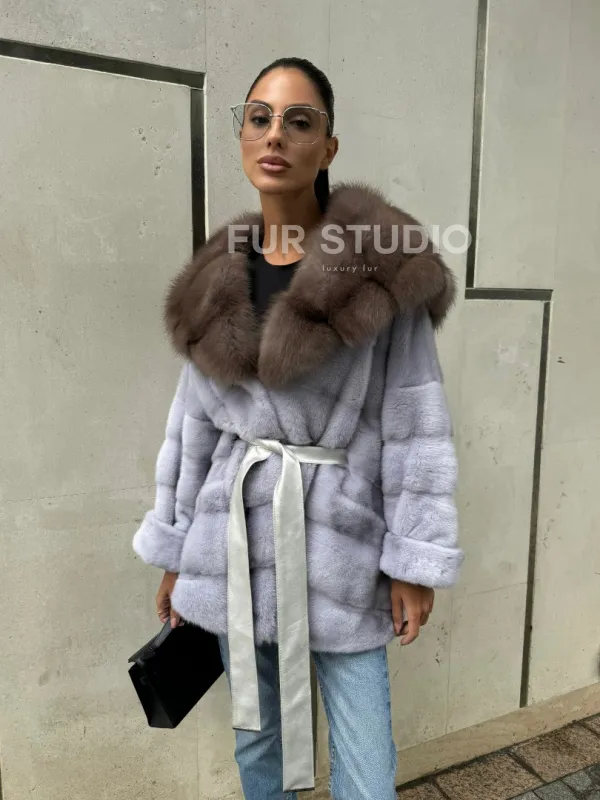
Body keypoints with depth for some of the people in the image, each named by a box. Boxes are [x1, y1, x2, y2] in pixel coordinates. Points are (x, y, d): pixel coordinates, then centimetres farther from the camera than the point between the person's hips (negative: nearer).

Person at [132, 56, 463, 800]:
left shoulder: (384, 268, -8)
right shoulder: (216, 282, 4)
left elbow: (415, 421, -7)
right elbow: (193, 423, 7)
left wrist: (416, 561, -7)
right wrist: (174, 552, 11)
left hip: (338, 542, -3)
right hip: (236, 541, 4)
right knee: (255, 735, 21)